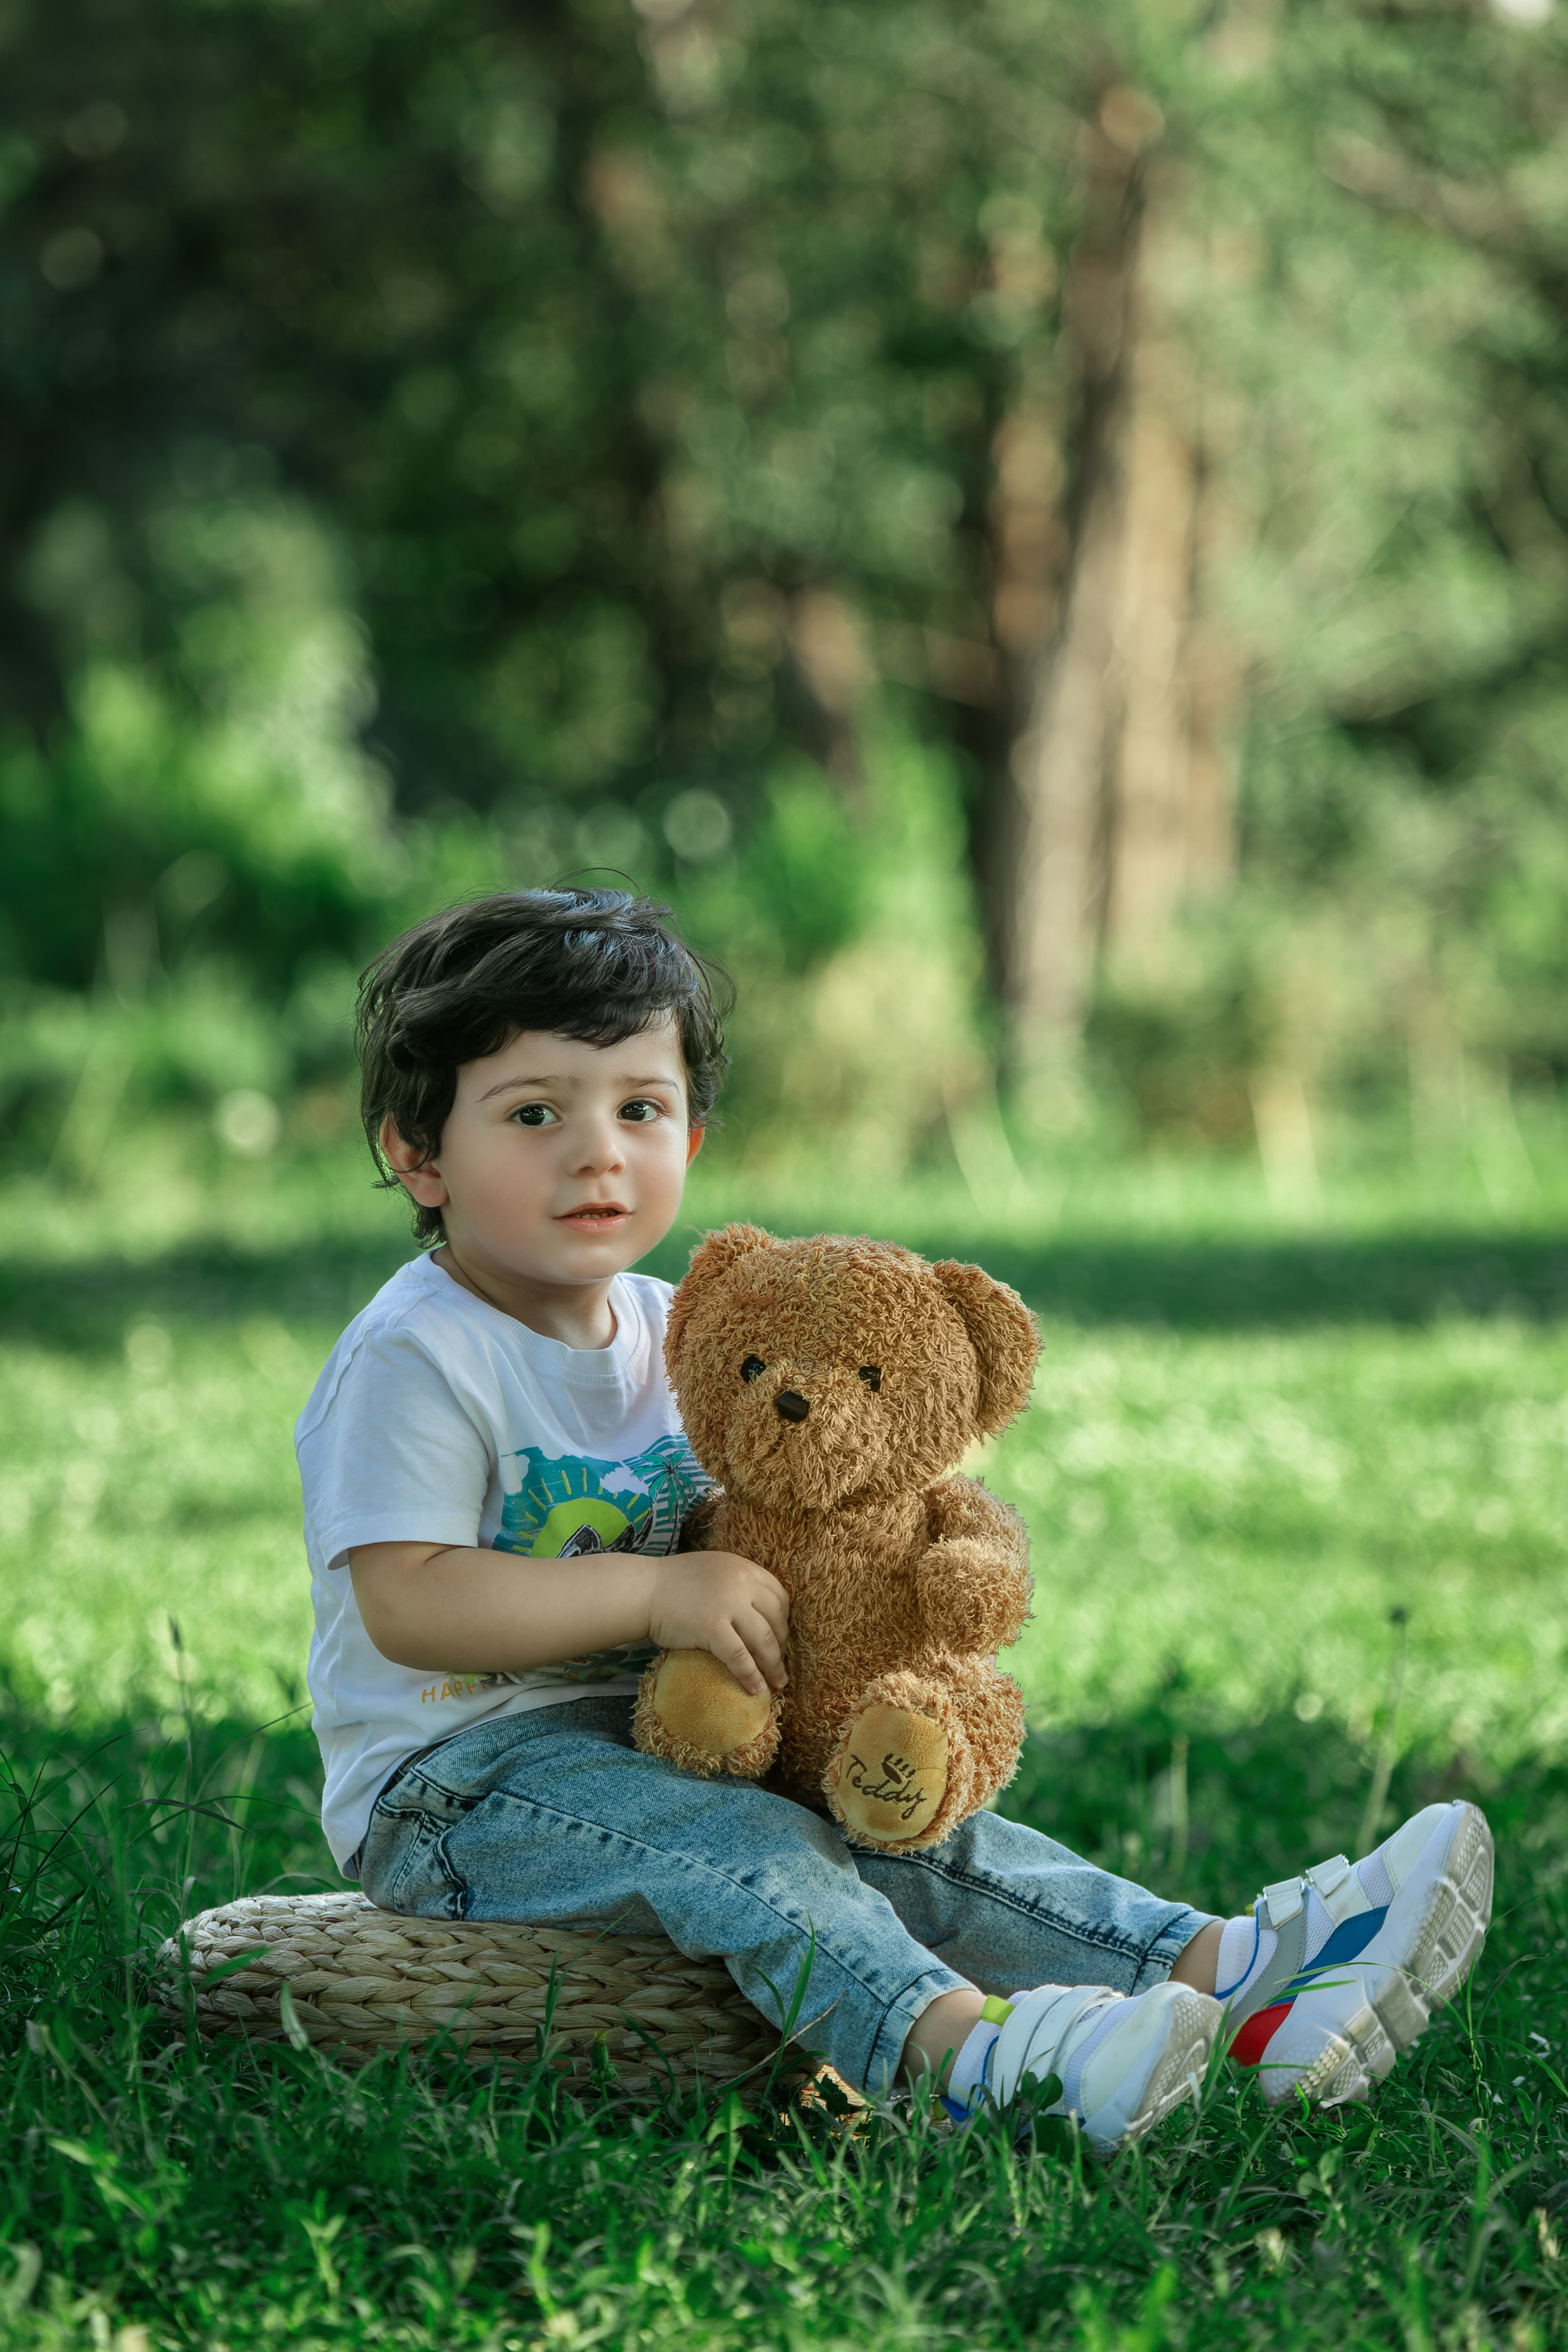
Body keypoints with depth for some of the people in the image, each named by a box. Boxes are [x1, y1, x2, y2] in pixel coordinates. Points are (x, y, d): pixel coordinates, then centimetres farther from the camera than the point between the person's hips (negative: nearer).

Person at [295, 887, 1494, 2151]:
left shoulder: (671, 1336, 13)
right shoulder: (415, 1359, -13)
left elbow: (743, 1534, 23)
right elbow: (408, 1606, -23)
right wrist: (655, 1593, -27)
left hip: (657, 1745, 7)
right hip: (460, 1784, -7)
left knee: (900, 1837, -11)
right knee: (735, 1845, -31)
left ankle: (1220, 1967, -26)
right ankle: (965, 2042, -55)